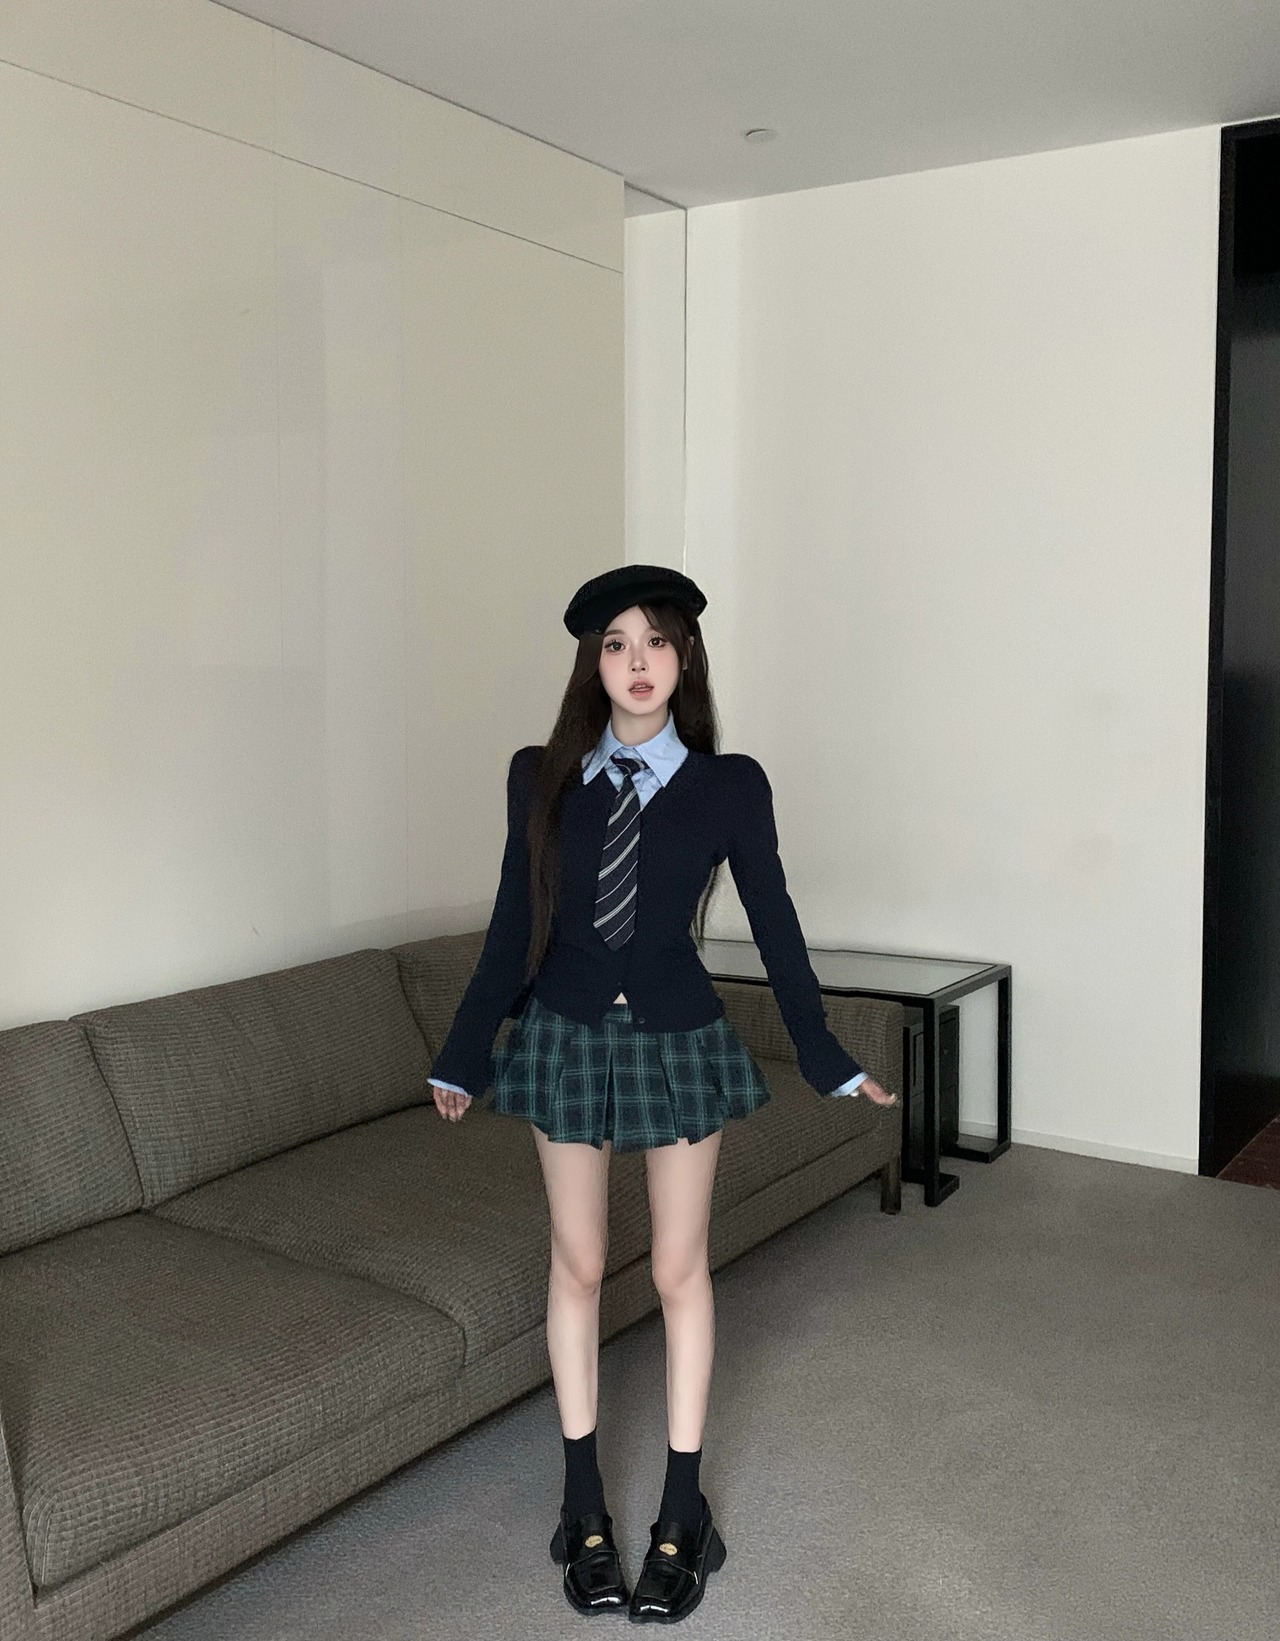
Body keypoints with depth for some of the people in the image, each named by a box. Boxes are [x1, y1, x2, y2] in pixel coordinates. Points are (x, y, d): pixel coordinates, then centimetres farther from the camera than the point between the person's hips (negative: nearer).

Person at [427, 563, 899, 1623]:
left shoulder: (729, 784, -6)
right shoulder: (541, 779, -3)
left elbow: (775, 928, 0)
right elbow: (512, 929, 2)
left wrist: (830, 1059, 3)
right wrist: (465, 1058, 5)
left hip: (680, 1039, -1)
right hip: (566, 1038, 1)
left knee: (680, 1268, 9)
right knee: (578, 1265, 11)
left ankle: (683, 1511, 26)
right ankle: (585, 1502, 28)